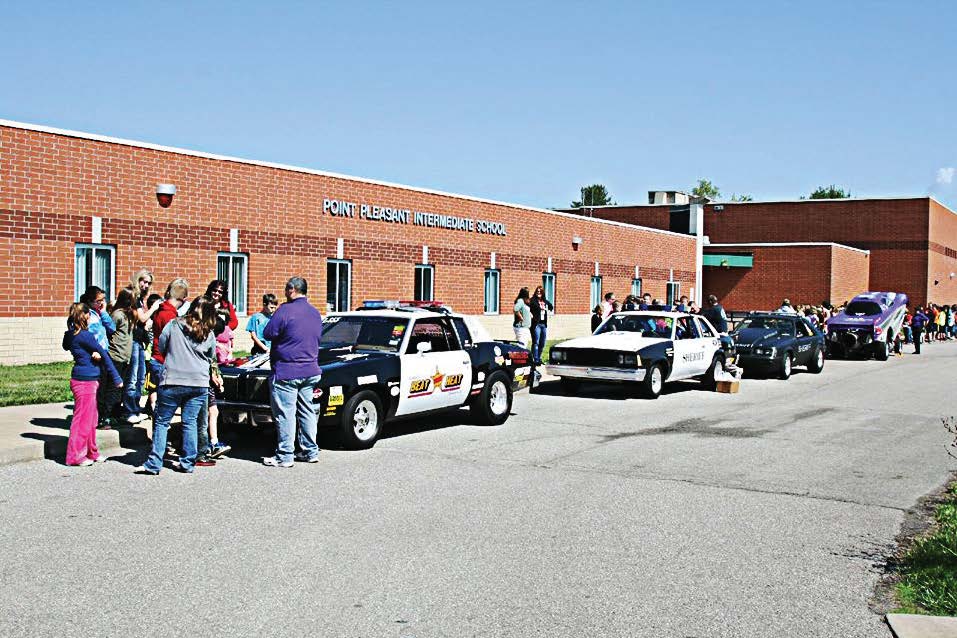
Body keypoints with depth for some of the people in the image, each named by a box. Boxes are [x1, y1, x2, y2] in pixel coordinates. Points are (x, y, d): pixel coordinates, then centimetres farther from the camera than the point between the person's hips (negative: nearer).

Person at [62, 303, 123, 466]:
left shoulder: (71, 335, 10)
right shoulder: (84, 335, -17)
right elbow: (104, 354, -10)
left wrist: (96, 354, -15)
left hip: (88, 381, 9)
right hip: (85, 381, -9)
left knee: (91, 418, 16)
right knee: (83, 418, -2)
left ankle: (91, 452, 25)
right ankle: (75, 456, 5)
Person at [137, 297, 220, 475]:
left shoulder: (173, 325, -1)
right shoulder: (209, 335, 3)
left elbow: (161, 347, 7)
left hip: (172, 381, -2)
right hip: (199, 383, 2)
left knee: (161, 422, 5)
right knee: (190, 422, 9)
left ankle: (154, 464, 2)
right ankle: (187, 463, 12)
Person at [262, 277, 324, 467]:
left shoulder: (286, 310, -14)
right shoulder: (315, 313, 9)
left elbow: (268, 333, -10)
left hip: (286, 373, -7)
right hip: (310, 371, 7)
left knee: (285, 414, -3)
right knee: (306, 411, 14)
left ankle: (285, 456, -1)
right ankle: (311, 451, 19)